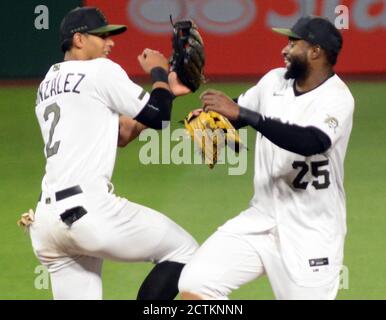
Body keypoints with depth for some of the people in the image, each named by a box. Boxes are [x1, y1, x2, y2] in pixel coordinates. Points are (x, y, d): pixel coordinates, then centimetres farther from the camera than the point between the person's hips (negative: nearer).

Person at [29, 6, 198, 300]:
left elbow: (122, 134, 28)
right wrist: (159, 73, 21)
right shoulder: (100, 70, 0)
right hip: (89, 210, -8)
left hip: (47, 219, 8)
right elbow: (157, 118, 4)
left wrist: (166, 90, 29)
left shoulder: (48, 84, 25)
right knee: (183, 250, 5)